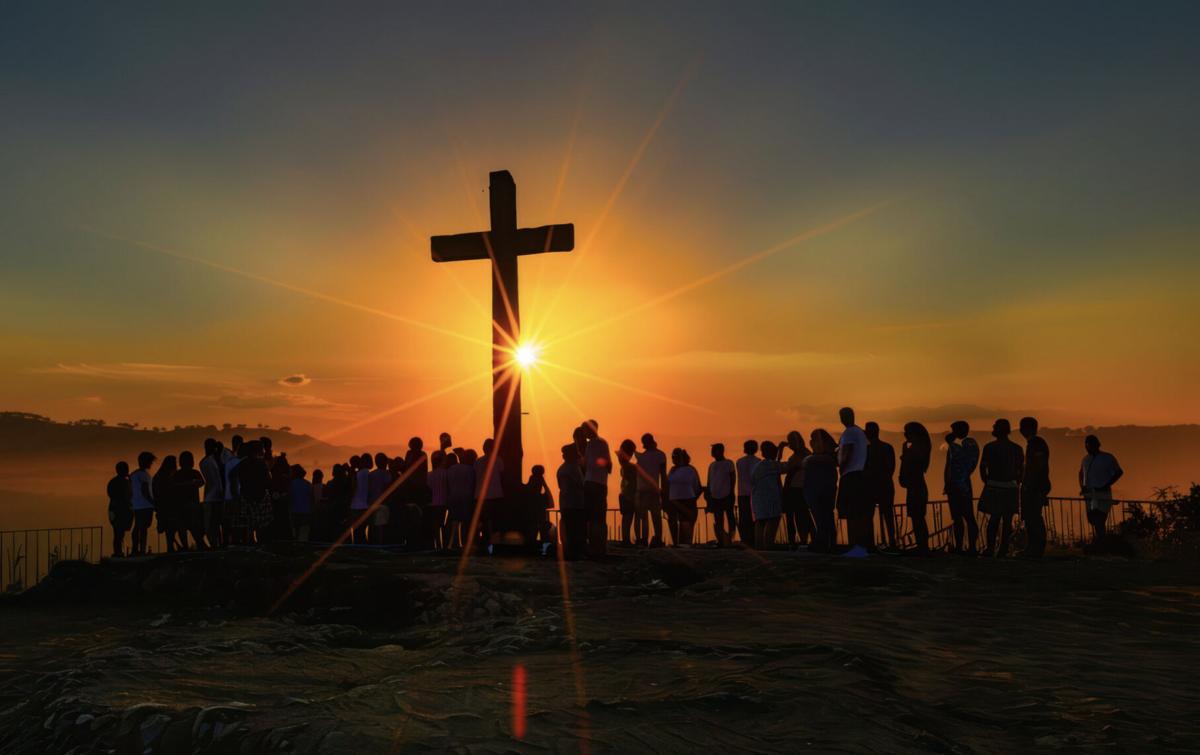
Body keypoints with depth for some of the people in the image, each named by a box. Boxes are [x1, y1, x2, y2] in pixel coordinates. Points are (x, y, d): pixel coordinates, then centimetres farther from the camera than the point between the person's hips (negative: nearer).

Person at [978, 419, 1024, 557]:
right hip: (1010, 488, 1)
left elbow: (982, 467, -3)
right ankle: (1003, 550, 7)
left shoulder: (989, 447, -5)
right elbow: (1021, 470, 5)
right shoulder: (1017, 449, 1)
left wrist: (987, 482, 10)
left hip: (993, 488, -1)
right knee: (1007, 520, 6)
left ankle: (990, 548, 5)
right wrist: (1016, 484, 17)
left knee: (994, 519, 9)